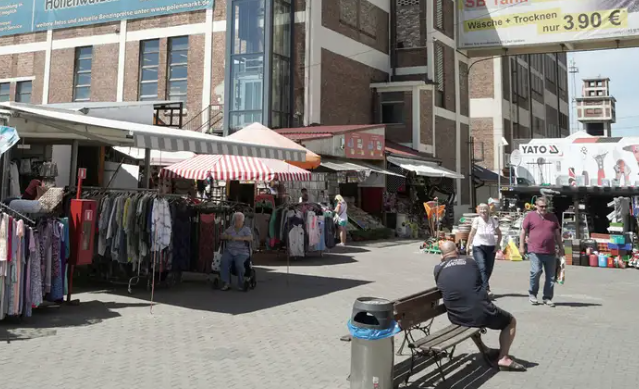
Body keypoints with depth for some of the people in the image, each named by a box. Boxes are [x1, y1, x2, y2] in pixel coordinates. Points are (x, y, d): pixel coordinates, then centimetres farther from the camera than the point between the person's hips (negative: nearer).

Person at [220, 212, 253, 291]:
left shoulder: (246, 229, 4)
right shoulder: (230, 228, 14)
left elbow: (250, 238, -13)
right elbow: (222, 235, 5)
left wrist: (239, 238, -27)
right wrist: (227, 236, -17)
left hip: (242, 252, -3)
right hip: (229, 251, 3)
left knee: (239, 264, -33)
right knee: (224, 262, -28)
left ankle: (241, 284, -17)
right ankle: (226, 283, -27)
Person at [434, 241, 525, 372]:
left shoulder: (438, 268, 7)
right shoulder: (470, 262, 7)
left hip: (457, 318, 3)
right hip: (481, 314, -3)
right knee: (511, 321, 23)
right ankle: (503, 359, 9)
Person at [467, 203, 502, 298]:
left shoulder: (493, 220, -2)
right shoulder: (477, 220, -7)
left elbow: (499, 234, 8)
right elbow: (472, 234, 1)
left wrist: (497, 245, 0)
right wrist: (468, 246, 0)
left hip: (491, 248, 3)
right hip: (479, 247, -3)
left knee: (489, 270, 5)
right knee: (482, 268, -18)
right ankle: (486, 290, -24)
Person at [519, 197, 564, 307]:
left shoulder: (553, 217, 14)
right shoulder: (530, 216, 3)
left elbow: (557, 234, 20)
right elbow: (523, 232, 5)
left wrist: (561, 248, 16)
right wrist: (522, 246, -1)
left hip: (551, 252, 4)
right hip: (535, 251, -4)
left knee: (550, 276, 5)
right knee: (536, 271, -15)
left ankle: (547, 298, 16)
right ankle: (532, 294, 5)